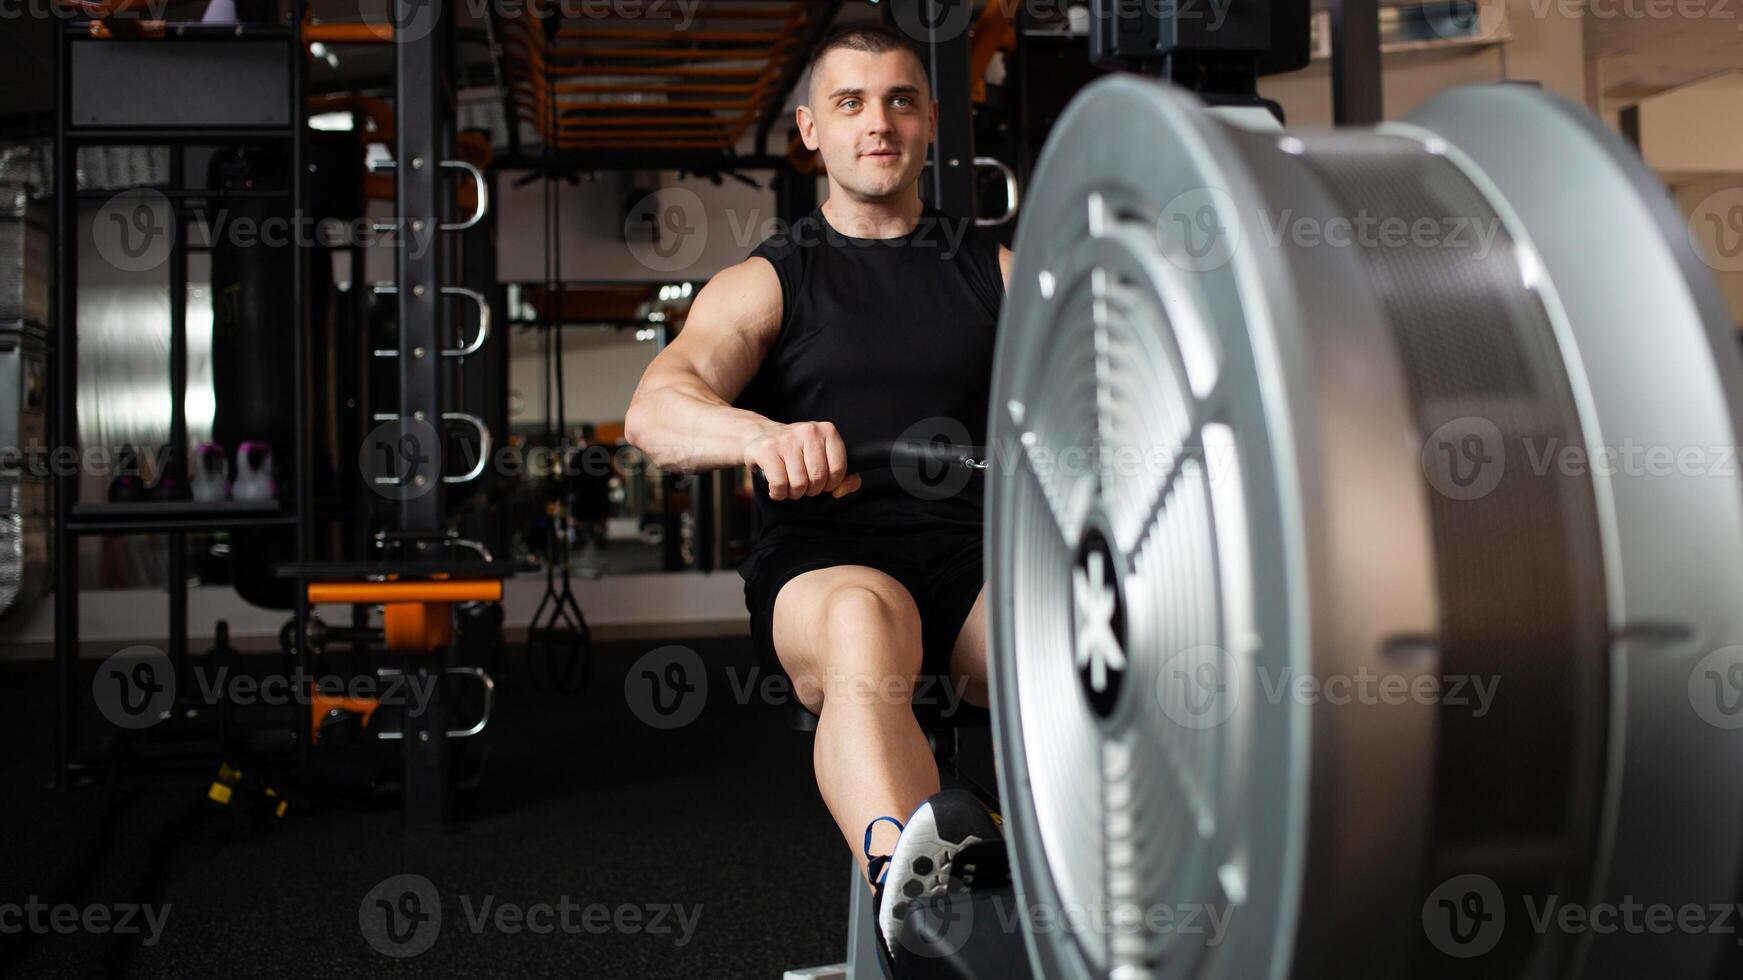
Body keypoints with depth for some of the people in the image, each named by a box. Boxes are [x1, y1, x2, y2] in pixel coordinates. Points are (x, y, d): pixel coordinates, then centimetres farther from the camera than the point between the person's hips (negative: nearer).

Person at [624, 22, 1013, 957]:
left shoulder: (1000, 272, 20)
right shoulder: (764, 283, 12)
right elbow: (655, 408, -7)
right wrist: (759, 434, -31)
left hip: (979, 558, 3)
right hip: (824, 566, -2)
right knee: (863, 620, -39)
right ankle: (911, 890, -62)